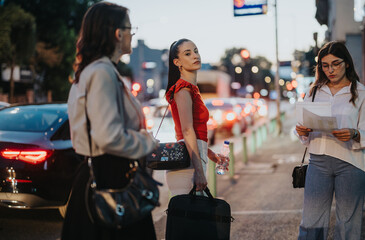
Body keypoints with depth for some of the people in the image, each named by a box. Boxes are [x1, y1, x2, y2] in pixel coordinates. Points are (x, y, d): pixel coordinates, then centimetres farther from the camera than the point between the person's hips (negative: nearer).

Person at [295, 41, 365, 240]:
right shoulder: (314, 91, 14)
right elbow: (307, 132, 16)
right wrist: (302, 132, -7)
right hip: (318, 162, 2)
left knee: (348, 223, 2)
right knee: (311, 222, -2)